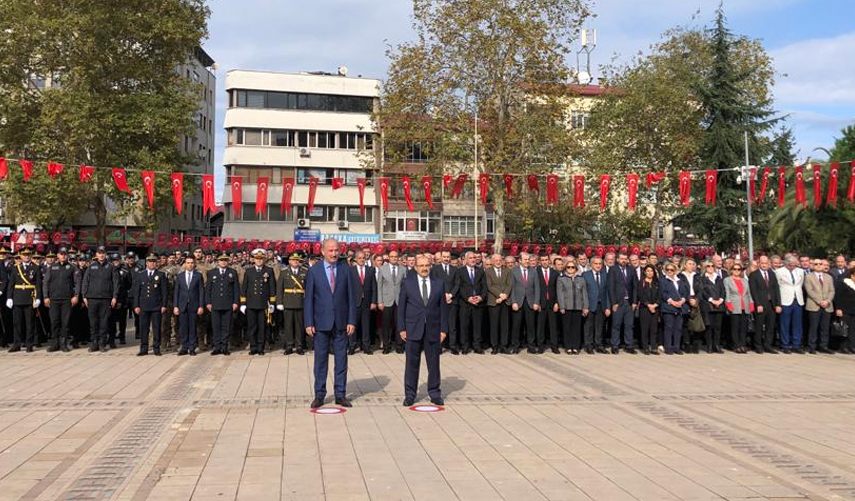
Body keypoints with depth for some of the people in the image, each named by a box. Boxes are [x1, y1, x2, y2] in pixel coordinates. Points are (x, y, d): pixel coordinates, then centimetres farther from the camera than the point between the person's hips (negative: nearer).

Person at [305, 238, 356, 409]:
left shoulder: (345, 270, 3)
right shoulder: (314, 271, 0)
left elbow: (351, 297, 3)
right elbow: (309, 298, 0)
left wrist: (351, 321, -3)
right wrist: (309, 323, -5)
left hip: (341, 323, 1)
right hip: (321, 323, -1)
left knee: (341, 359, 6)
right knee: (320, 359, 6)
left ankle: (340, 395, 15)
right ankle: (319, 395, 17)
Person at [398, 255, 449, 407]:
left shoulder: (439, 284, 6)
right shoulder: (407, 283, 2)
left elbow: (443, 307, 6)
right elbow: (401, 307, 2)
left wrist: (443, 329, 1)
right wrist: (401, 328, -4)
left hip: (433, 330, 1)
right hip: (413, 330, -1)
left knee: (434, 364, 7)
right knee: (412, 363, 4)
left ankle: (435, 394, 19)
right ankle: (409, 395, 14)